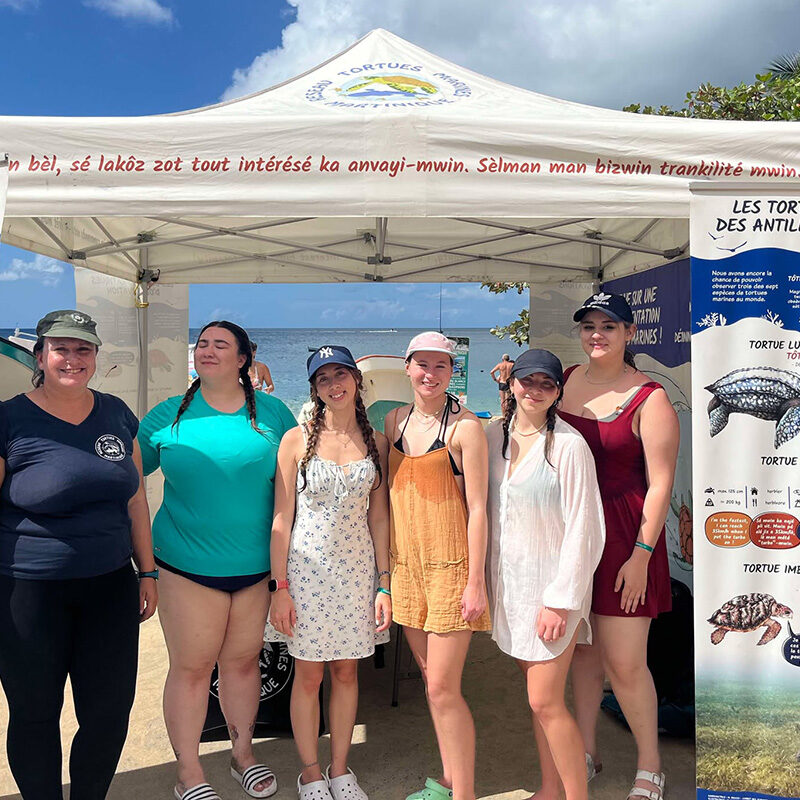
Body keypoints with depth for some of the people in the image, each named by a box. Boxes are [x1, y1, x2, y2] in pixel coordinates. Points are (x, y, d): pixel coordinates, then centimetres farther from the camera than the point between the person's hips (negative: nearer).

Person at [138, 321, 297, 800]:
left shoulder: (272, 412, 3)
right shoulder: (169, 415, 0)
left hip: (257, 564, 2)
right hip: (189, 563, -1)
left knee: (243, 660, 15)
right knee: (191, 667, 7)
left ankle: (244, 754, 36)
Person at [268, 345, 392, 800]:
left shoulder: (375, 442, 3)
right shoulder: (297, 439, -5)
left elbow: (379, 517, 5)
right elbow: (282, 518, -4)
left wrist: (383, 583, 2)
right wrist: (281, 587, -8)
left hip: (358, 568, 2)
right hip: (307, 566, -2)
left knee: (347, 673, 13)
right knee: (308, 676, 9)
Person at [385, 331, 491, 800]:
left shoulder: (465, 427, -10)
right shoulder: (395, 420, 8)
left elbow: (478, 508, -11)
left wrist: (476, 582, -14)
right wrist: (387, 567, 15)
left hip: (451, 567, -6)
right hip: (407, 565, 6)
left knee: (444, 688, -4)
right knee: (431, 680, 16)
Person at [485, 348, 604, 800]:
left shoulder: (568, 445, -16)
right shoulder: (496, 435, 2)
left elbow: (583, 529, -16)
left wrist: (560, 600, -16)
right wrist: (484, 579, 10)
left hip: (554, 580, -6)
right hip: (508, 577, 6)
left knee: (546, 701, -3)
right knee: (538, 695, 17)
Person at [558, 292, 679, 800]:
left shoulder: (650, 400, -9)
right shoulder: (563, 381, 7)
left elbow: (661, 483, -11)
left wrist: (642, 554, -14)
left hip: (622, 534, -5)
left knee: (624, 662, 0)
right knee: (582, 648, 16)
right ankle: (586, 753, 34)